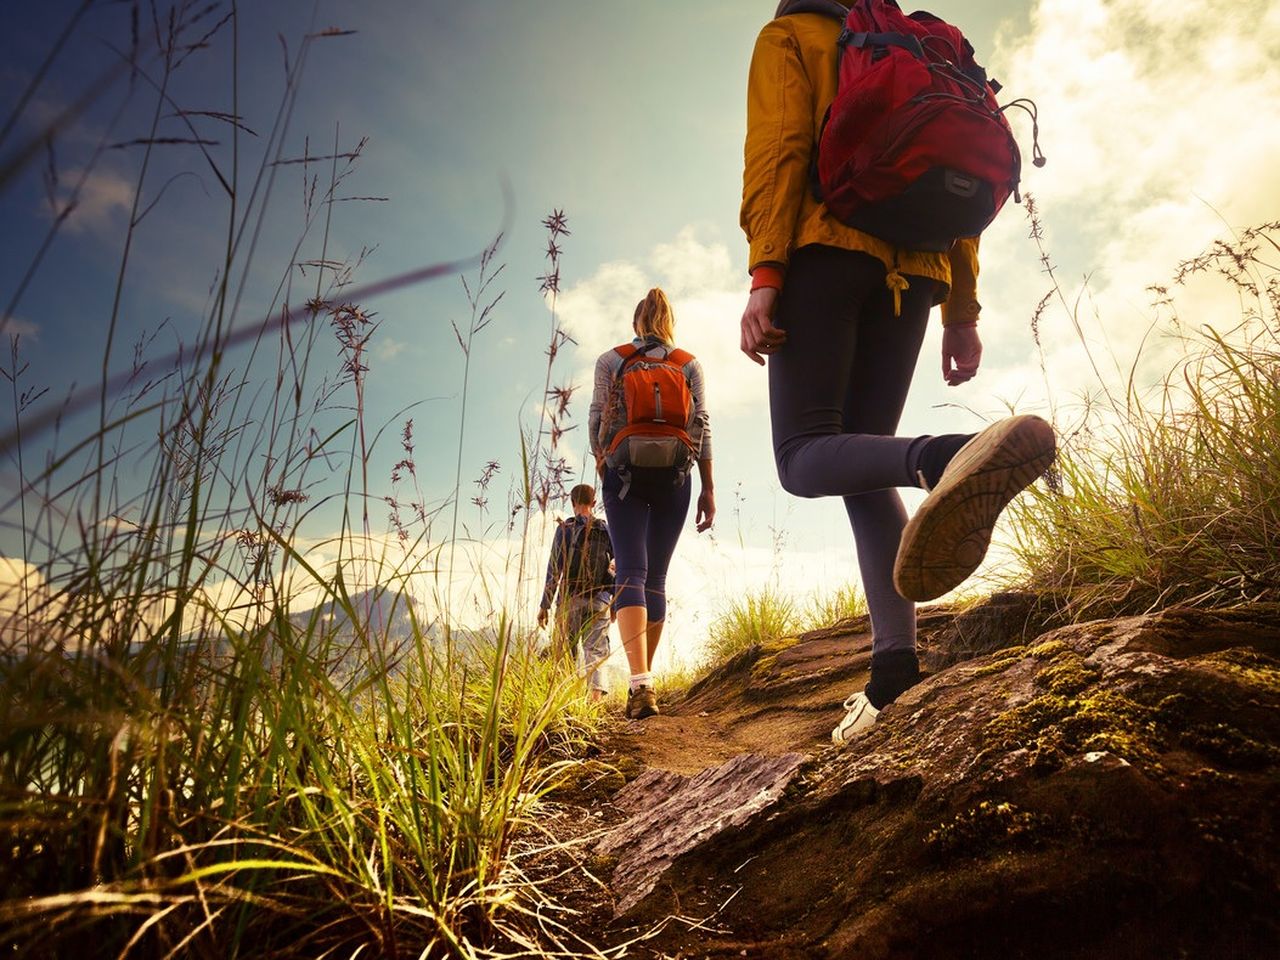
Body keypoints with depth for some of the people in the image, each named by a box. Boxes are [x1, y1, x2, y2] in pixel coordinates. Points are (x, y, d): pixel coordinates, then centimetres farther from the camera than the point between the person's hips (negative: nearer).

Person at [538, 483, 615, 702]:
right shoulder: (607, 530, 8)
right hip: (600, 601, 2)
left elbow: (554, 569, -4)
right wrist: (615, 602, 14)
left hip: (571, 600, -1)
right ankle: (597, 692, -18)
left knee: (567, 651, 8)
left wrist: (545, 605, -1)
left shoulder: (565, 529, 0)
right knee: (596, 650, 1)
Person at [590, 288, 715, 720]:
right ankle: (644, 677, 15)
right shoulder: (690, 364, 10)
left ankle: (640, 683, -26)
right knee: (656, 577, 10)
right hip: (674, 475, 2)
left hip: (624, 473, -2)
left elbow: (597, 420, 4)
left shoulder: (610, 361, 7)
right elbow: (701, 426, 4)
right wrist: (708, 489, 5)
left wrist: (602, 468, 17)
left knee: (632, 573, -9)